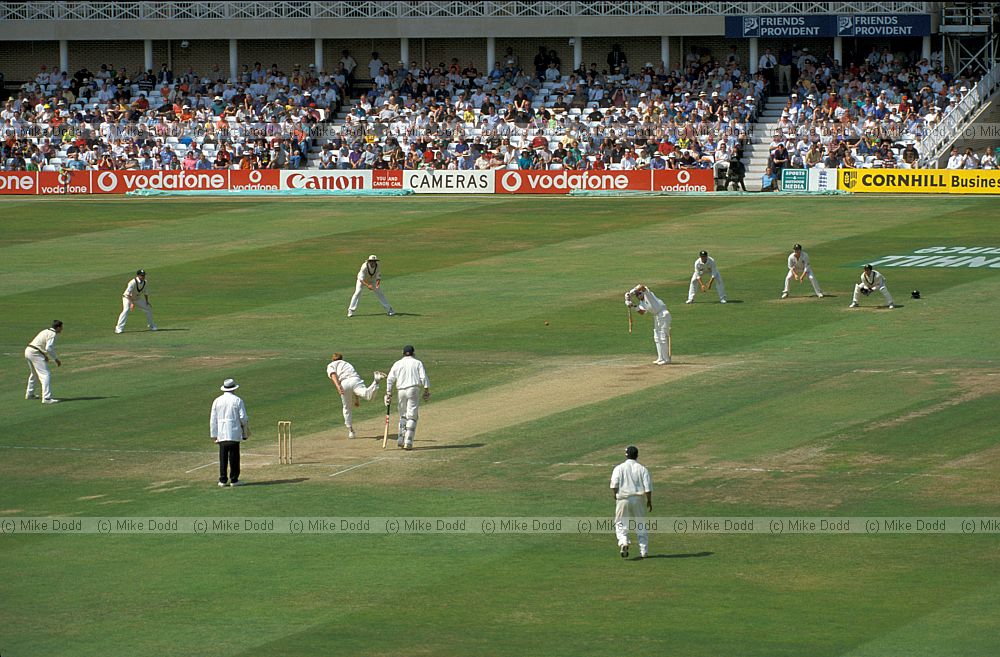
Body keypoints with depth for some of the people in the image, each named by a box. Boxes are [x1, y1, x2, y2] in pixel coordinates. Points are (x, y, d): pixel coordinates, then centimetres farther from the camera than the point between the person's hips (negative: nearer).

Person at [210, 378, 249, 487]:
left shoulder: (217, 401, 6)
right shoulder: (237, 400, -4)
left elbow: (213, 419, 7)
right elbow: (243, 417, -5)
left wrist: (214, 434, 12)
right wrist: (244, 424, 18)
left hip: (221, 434, 3)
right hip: (234, 433, -3)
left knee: (223, 457, 5)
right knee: (234, 456, 2)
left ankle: (222, 480, 4)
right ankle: (234, 479, 3)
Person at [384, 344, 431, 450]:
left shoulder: (397, 364, 11)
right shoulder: (417, 363, 6)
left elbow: (390, 379, 3)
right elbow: (424, 378, -4)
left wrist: (388, 393, 2)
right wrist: (426, 391, -2)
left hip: (401, 391, 2)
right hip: (413, 389, -2)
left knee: (403, 415, 17)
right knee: (412, 417, -1)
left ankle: (401, 439, 9)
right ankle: (408, 441, -10)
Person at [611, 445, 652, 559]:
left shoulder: (619, 468, -1)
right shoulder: (642, 469, 1)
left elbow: (614, 485, -9)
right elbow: (648, 488, -3)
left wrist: (615, 496, 6)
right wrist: (649, 501, 7)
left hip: (623, 499, -1)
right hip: (638, 498, 1)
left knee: (621, 524, 7)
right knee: (641, 525, 12)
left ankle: (623, 542, -20)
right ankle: (644, 551, 11)